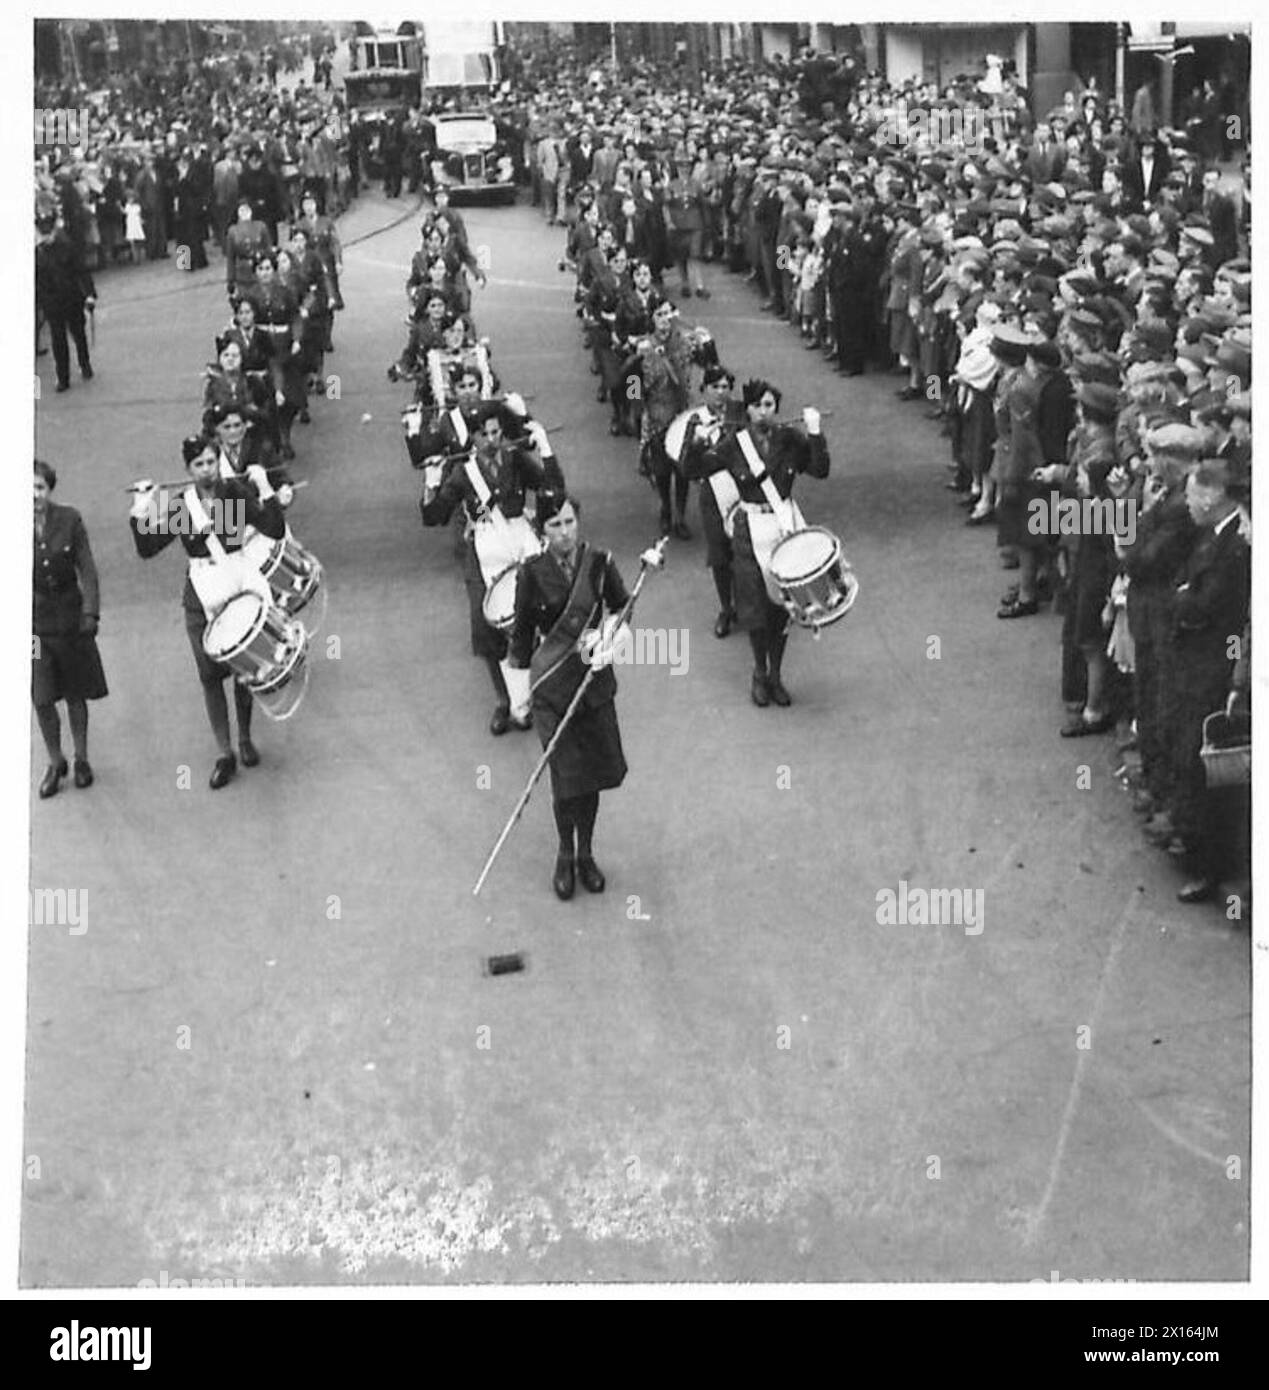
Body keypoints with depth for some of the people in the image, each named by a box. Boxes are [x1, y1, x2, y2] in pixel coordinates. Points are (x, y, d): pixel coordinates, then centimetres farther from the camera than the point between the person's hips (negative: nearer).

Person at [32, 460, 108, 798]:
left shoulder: (69, 519, -5)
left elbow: (86, 570, -2)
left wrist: (90, 614, -9)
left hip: (70, 619, 0)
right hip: (34, 623, 0)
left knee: (75, 695, 11)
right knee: (42, 700, -1)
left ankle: (81, 760, 28)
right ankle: (55, 763, 18)